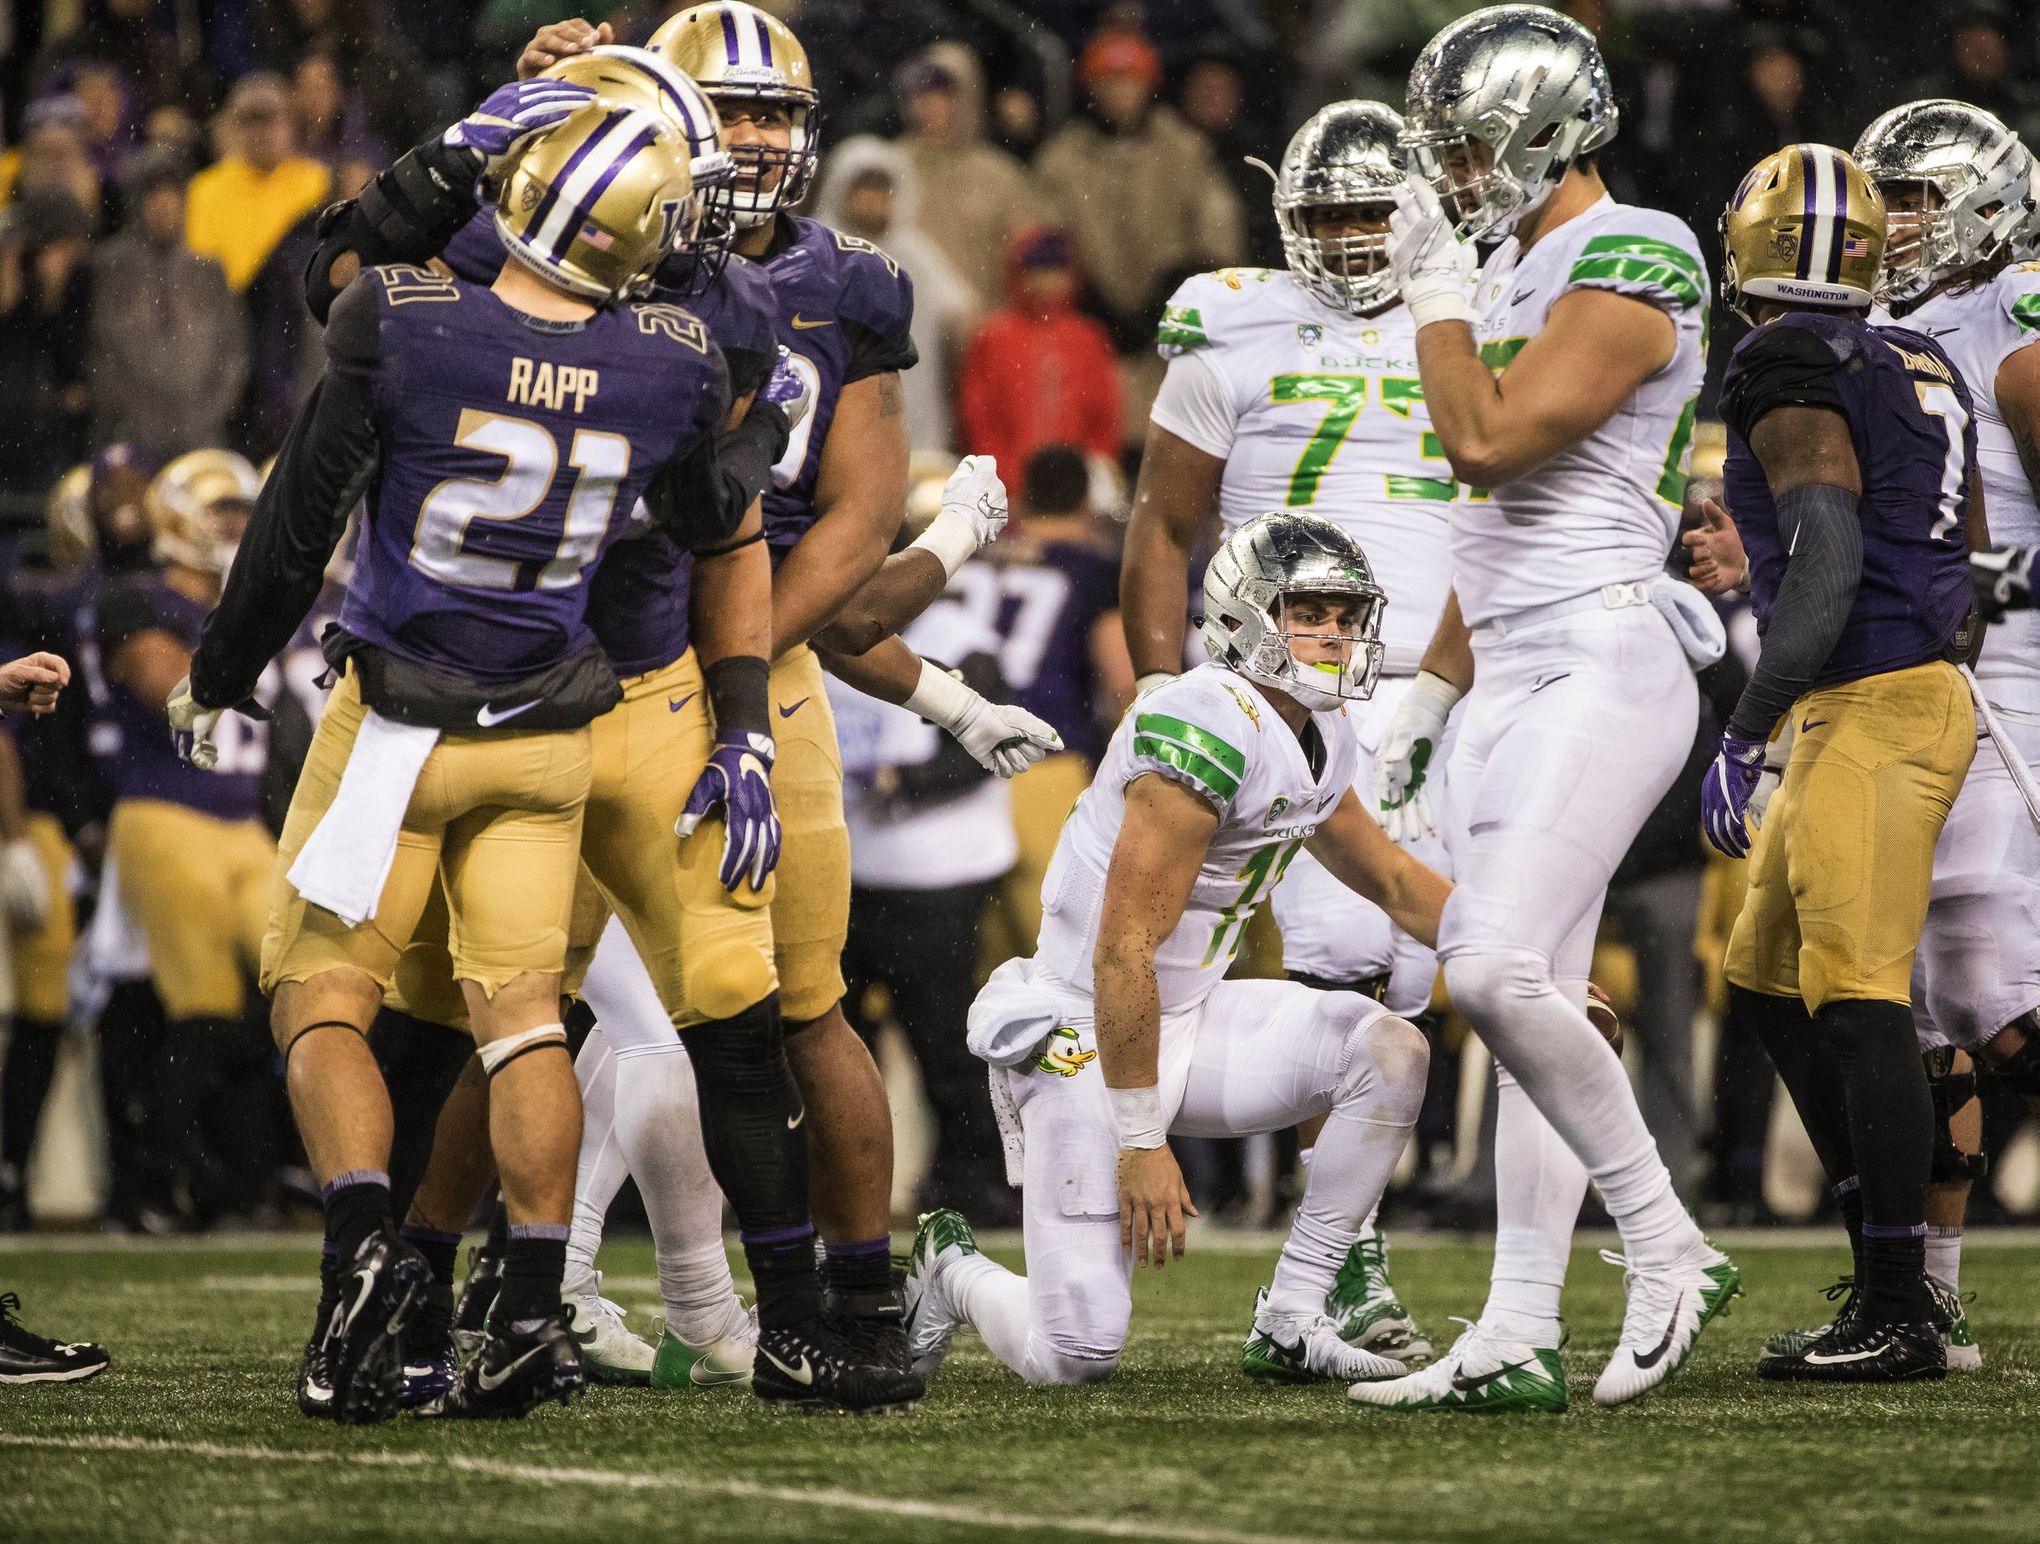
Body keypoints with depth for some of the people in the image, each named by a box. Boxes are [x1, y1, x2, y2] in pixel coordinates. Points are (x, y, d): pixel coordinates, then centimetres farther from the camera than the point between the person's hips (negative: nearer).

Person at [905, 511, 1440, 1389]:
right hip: (1083, 1041, -9)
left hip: (1184, 1019, 9)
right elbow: (1122, 953, -24)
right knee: (1076, 1357, -12)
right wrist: (1141, 1143, -22)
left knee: (1389, 1049, -10)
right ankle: (950, 1276, 23)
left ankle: (1292, 1324, -1)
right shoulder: (1211, 731, -23)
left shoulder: (1320, 747, 5)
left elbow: (1398, 884, 24)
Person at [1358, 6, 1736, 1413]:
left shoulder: (1631, 267, -11)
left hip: (1601, 666, -9)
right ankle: (1519, 1338, 6)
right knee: (1533, 1006, 6)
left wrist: (1436, 290, -8)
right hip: (1514, 677, 10)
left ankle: (1668, 1248, -8)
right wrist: (1432, 694, 23)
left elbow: (1487, 443, -20)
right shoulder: (1525, 272, 18)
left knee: (1499, 970, -21)